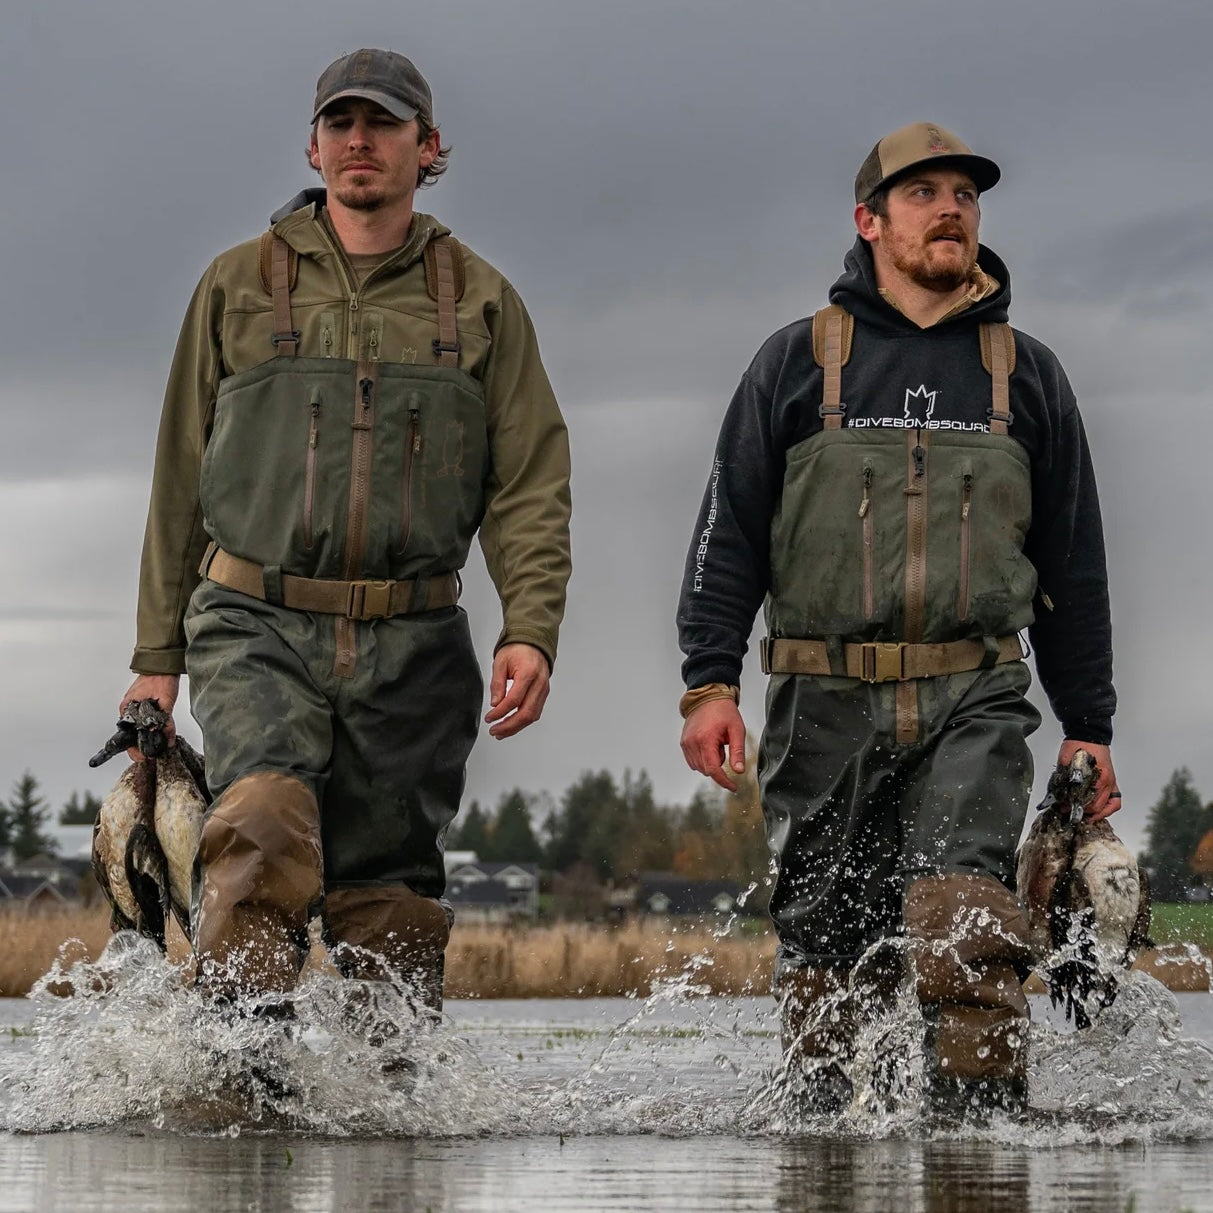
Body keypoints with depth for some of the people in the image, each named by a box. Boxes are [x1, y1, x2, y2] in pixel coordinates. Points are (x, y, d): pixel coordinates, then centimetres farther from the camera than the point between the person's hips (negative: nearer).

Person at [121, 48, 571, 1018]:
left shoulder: (480, 300, 12)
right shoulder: (240, 284, 11)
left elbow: (532, 484, 6)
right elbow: (181, 479, 14)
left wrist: (531, 629, -10)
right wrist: (158, 656, 11)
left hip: (412, 645, 1)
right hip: (257, 627, -1)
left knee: (391, 901, 1)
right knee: (266, 826, -26)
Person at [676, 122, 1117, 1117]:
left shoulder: (1025, 374, 14)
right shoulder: (798, 362, 10)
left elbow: (1073, 561, 18)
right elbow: (728, 532, 7)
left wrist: (1089, 725, 14)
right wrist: (709, 679, -5)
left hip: (975, 703, 0)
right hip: (827, 703, 0)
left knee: (963, 913, -21)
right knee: (828, 953, 2)